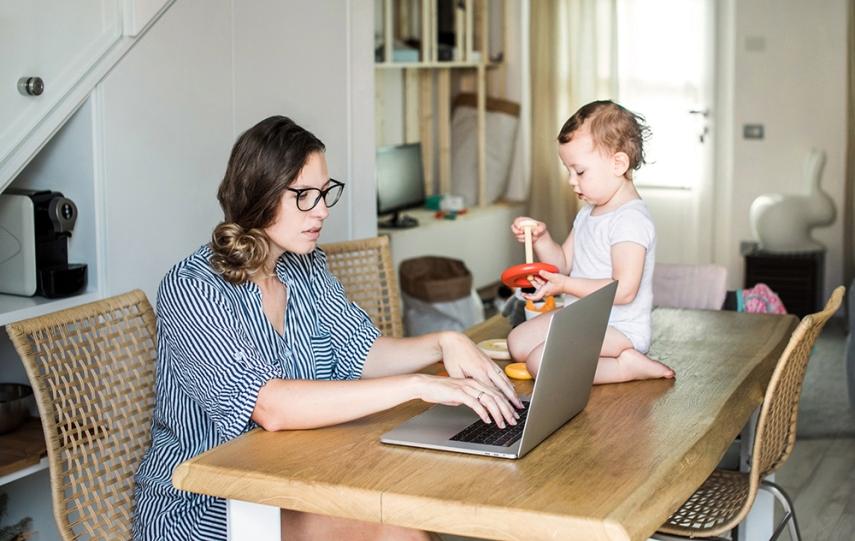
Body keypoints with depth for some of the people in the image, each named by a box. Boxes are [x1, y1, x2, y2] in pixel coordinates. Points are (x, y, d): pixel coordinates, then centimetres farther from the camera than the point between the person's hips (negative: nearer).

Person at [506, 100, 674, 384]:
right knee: (517, 342, 9)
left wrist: (565, 285, -28)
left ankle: (627, 365, -15)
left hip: (620, 327, -10)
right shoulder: (588, 213, 10)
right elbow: (564, 263, 15)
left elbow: (624, 290, -29)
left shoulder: (631, 220, -22)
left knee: (541, 361, -27)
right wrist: (541, 238, -4)